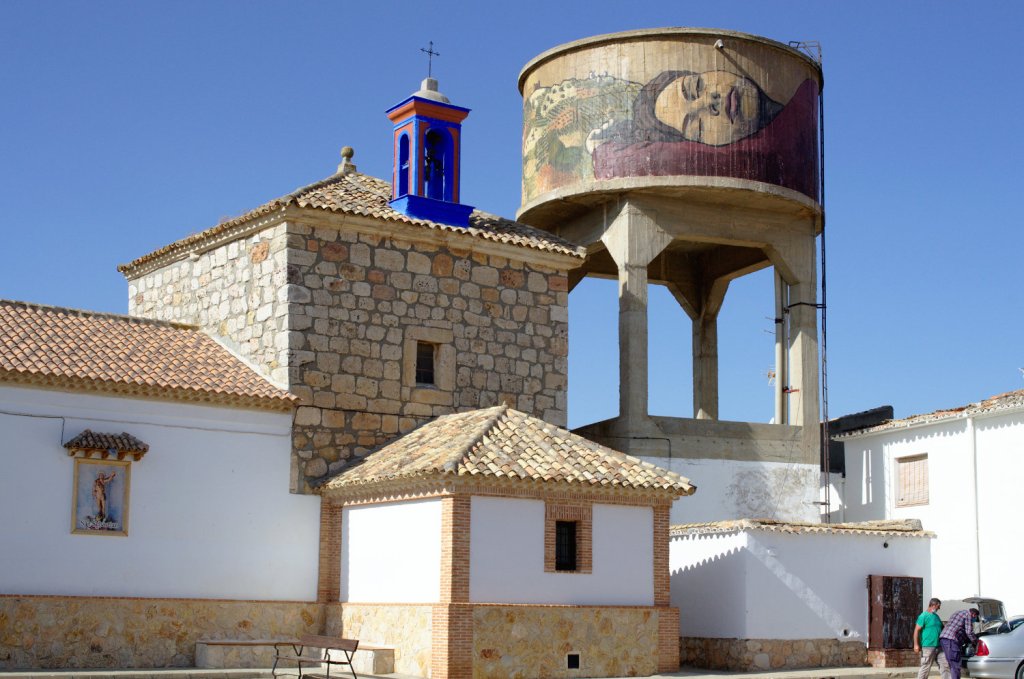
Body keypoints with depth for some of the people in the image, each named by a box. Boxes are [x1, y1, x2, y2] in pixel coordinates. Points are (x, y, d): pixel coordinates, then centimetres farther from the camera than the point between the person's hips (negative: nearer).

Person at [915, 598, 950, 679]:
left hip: (939, 647, 8)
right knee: (925, 667, -5)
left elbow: (942, 628, 32)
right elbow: (917, 630, -13)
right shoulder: (924, 616, -8)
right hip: (928, 646, -8)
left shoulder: (936, 616, 18)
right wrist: (916, 644, -19)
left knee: (945, 665, 4)